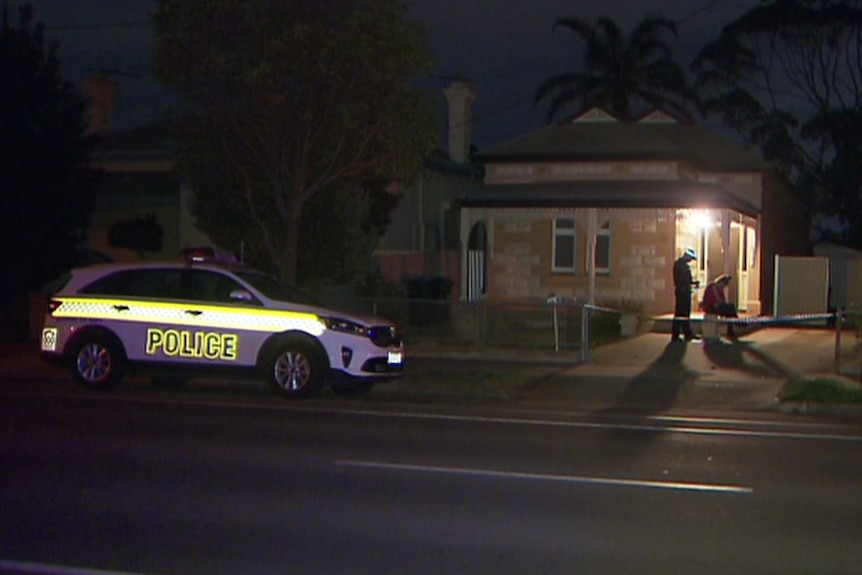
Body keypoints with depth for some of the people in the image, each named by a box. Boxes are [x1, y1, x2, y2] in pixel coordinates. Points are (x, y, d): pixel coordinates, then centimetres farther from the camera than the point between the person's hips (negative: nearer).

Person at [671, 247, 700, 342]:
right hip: (681, 292, -10)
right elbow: (678, 280, -18)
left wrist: (694, 283, 13)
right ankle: (675, 336, -6)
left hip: (686, 292, 10)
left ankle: (688, 334, 19)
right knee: (679, 313, -8)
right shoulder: (678, 264, -10)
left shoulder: (685, 265, 18)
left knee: (686, 313, 13)